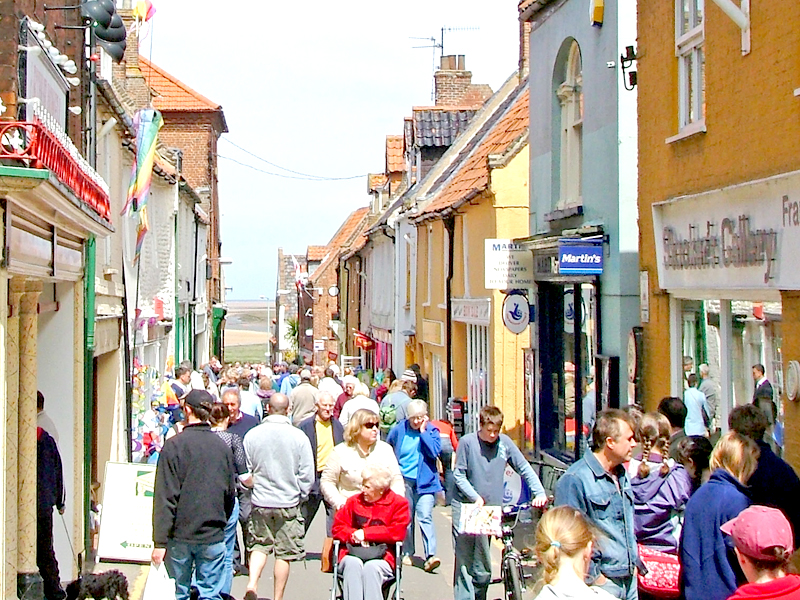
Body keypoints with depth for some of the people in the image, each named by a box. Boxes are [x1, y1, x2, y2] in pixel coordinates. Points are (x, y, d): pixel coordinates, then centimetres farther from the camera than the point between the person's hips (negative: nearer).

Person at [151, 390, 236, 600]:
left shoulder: (174, 446, -9)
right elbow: (230, 494, 10)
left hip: (180, 535, -2)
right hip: (213, 536, 2)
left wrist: (159, 541, -9)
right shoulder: (223, 447, 1)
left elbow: (165, 497, -11)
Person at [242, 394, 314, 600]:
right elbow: (307, 475, -6)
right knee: (284, 552, 8)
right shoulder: (299, 437, -9)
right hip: (288, 503, -2)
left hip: (260, 501, 2)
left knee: (260, 546, 16)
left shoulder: (252, 435, -5)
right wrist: (300, 496, 8)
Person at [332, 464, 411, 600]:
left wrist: (365, 533, -7)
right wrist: (354, 535, -9)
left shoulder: (398, 503, 7)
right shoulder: (354, 501, 16)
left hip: (382, 557, -2)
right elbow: (338, 527, 14)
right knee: (353, 564, -35)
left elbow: (397, 532, -5)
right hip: (353, 554, 2)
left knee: (371, 567, -37)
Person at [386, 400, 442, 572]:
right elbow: (388, 447, 20)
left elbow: (435, 451, -18)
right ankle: (407, 553, 23)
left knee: (425, 517, -14)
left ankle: (430, 556, -18)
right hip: (403, 480, 3)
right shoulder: (399, 429, 2)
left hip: (424, 482, -3)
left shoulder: (431, 430, -3)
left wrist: (423, 431, -15)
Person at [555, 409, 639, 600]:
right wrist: (594, 577, -16)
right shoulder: (575, 480, -17)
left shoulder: (623, 475, 12)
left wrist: (634, 563, 17)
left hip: (629, 578, 8)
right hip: (602, 582, -8)